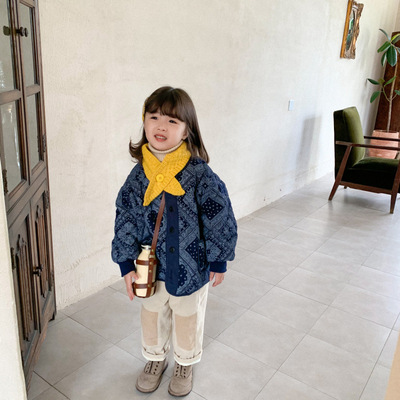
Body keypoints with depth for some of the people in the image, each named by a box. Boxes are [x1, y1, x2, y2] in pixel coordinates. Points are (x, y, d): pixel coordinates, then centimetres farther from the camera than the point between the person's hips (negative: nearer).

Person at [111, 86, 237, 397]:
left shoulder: (200, 174, -20)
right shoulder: (139, 174, -9)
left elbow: (220, 219, -12)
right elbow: (126, 220, -2)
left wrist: (218, 262, -6)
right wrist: (127, 265, -2)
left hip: (191, 266, -3)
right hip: (151, 266, 3)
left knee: (188, 318, 20)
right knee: (152, 315, 24)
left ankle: (185, 363, 48)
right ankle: (155, 358, 52)